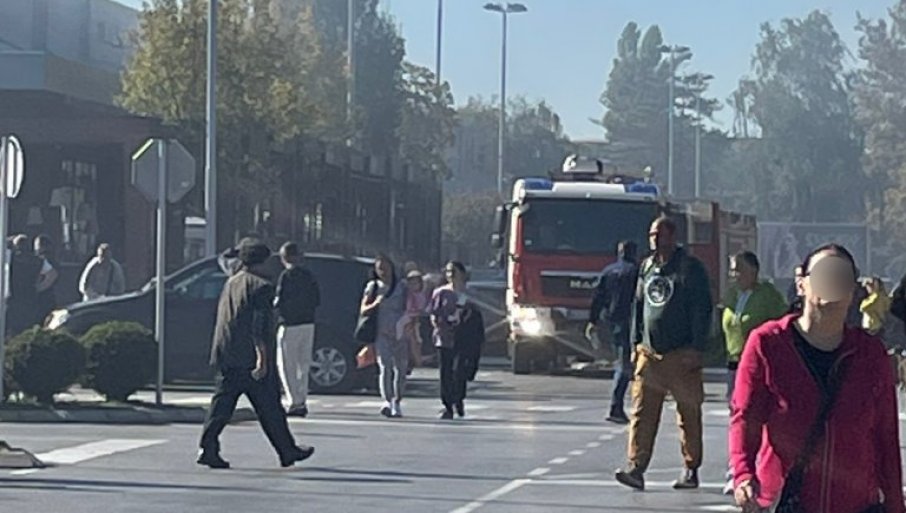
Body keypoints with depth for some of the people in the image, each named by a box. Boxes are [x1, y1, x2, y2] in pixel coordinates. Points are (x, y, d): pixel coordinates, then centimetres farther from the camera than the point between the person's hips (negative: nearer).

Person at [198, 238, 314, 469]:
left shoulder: (230, 284, 13)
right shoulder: (261, 287, -10)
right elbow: (260, 326, -17)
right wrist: (262, 358, -18)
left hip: (226, 358, 7)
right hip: (251, 358, -6)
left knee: (222, 404, 3)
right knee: (269, 408, 3)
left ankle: (208, 449, -8)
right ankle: (287, 451, 12)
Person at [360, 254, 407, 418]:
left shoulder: (401, 287, 8)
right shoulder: (372, 287, 8)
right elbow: (363, 311, 6)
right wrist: (375, 304, -13)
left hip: (400, 333, 1)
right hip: (381, 333, -1)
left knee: (401, 368, 5)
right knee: (385, 367, -18)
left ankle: (397, 403, 20)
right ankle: (387, 401, -28)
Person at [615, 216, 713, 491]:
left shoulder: (690, 267, -4)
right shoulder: (647, 267, 14)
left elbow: (702, 310, -7)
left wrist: (696, 348, -12)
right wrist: (636, 343, 14)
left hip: (681, 355, -5)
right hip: (649, 352, 5)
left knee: (688, 414, 4)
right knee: (642, 411, -6)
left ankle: (691, 469, 13)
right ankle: (636, 468, -11)